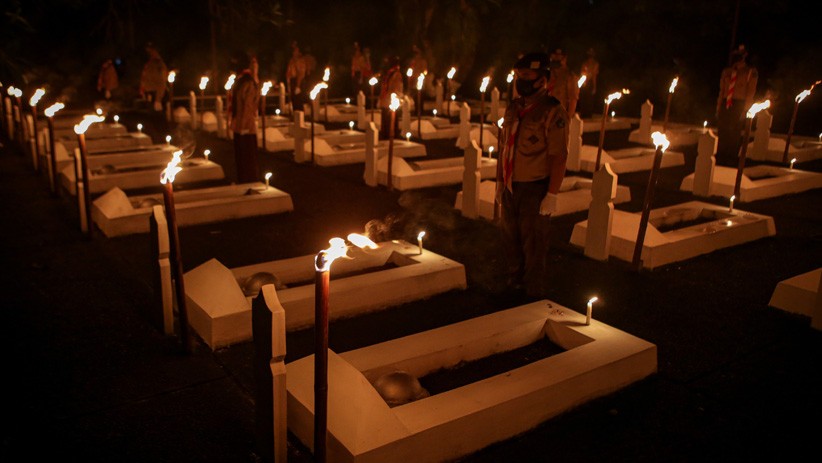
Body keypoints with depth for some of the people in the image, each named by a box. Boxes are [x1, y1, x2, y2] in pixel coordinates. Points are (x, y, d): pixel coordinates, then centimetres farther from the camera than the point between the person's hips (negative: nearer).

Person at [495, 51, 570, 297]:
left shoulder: (553, 112, -14)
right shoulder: (513, 108, 9)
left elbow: (559, 157, -17)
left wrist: (552, 195, -19)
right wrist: (500, 180, 16)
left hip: (534, 189, -7)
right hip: (510, 187, 7)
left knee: (533, 245, 3)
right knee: (511, 240, 17)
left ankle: (534, 295, 17)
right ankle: (514, 283, 35)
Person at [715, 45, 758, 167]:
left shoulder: (751, 72, 1)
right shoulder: (726, 71, 11)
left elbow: (751, 92, -3)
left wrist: (745, 109, -9)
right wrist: (718, 107, 7)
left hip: (739, 105, -3)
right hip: (726, 105, 3)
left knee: (735, 135, -2)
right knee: (722, 133, 1)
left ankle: (731, 162, 4)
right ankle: (720, 161, 8)